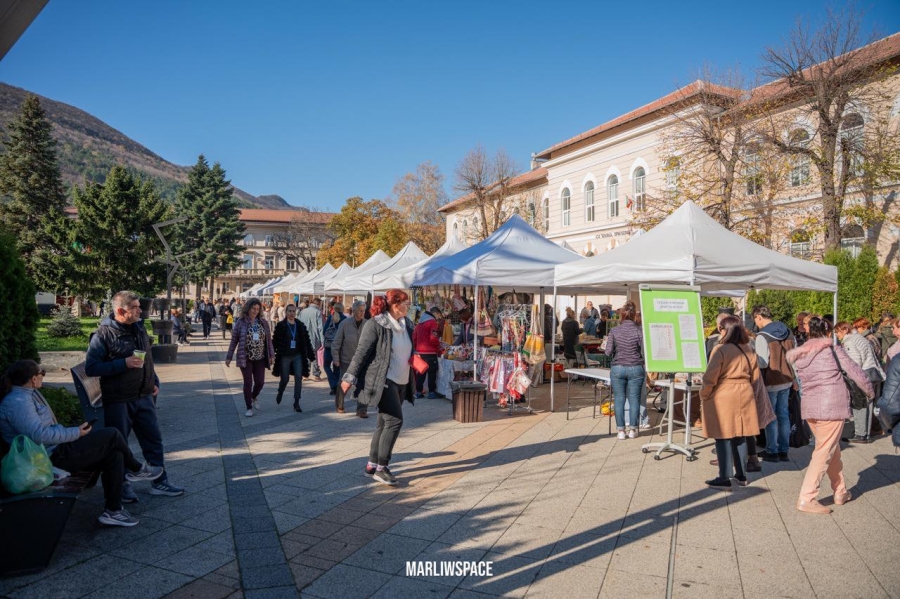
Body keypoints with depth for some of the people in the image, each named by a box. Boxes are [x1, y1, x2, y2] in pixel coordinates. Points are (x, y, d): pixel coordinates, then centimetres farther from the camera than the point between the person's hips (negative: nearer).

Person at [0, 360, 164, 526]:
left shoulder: (25, 395, 13)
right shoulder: (18, 402, -19)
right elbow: (39, 435, -29)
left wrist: (73, 431, 9)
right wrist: (76, 433, -20)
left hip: (58, 452, 11)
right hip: (54, 457, -11)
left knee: (114, 456, 2)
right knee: (111, 434, -13)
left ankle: (112, 511, 6)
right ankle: (136, 469, 12)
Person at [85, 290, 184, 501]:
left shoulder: (139, 329, 8)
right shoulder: (103, 335, -13)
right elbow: (90, 367, -17)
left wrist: (154, 382, 13)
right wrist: (124, 363, -25)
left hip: (143, 397, 6)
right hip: (117, 401, -6)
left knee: (153, 440, 10)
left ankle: (159, 482, 21)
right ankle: (122, 485, 25)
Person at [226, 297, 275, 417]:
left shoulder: (263, 323, 3)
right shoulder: (241, 322, -4)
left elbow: (268, 340, 7)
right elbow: (234, 340, -1)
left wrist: (271, 355, 0)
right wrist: (229, 357, -2)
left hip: (259, 358, 3)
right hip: (245, 358, -2)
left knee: (260, 382, 1)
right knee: (248, 383, 0)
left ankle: (254, 397, 34)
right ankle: (249, 408, 15)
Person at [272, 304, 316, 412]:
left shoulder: (300, 325, 3)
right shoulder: (281, 325, -4)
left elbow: (306, 341, 6)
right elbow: (275, 341, -5)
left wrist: (311, 354, 5)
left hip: (298, 356, 2)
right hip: (285, 356, -2)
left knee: (298, 378, -7)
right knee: (285, 379, 7)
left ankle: (296, 403, 0)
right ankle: (280, 393, 41)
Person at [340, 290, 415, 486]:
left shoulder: (406, 325, 11)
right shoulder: (375, 325, -12)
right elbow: (362, 352, -11)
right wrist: (350, 377, -10)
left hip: (401, 382, 8)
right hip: (383, 381, -8)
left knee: (384, 423, 12)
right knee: (394, 420, -14)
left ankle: (372, 464, 22)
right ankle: (381, 468, -5)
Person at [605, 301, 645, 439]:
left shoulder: (614, 331, -3)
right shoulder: (639, 330, -6)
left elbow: (608, 351, -3)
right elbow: (644, 351, -6)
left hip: (617, 368, 1)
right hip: (635, 368, 0)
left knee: (619, 399, 6)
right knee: (634, 399, 8)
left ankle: (621, 430, 8)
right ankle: (632, 430, 13)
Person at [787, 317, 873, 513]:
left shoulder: (798, 355, 10)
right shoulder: (832, 348, -3)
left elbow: (800, 382, 10)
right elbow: (854, 370, -1)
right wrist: (870, 390, 13)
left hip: (809, 407, 5)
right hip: (833, 405, -5)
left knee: (833, 450, 21)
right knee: (824, 452, -2)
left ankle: (840, 492, 30)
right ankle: (806, 499, -5)